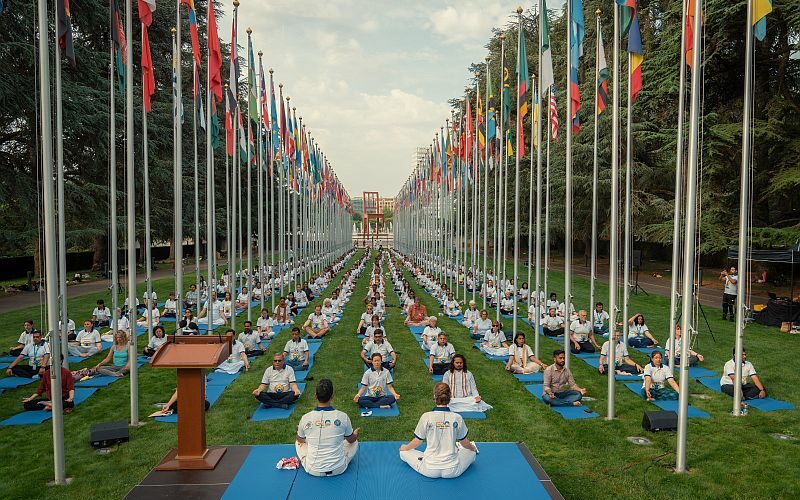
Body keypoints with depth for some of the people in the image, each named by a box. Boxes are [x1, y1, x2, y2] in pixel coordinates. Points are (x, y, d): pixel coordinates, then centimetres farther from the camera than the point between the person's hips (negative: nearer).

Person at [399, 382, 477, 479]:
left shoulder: (426, 416, -12)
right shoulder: (457, 418, -9)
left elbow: (417, 441, 1)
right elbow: (464, 442, 7)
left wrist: (404, 447, 23)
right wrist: (472, 448, 31)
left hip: (429, 471, -2)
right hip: (452, 472, 2)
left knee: (403, 452, 21)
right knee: (472, 452, 27)